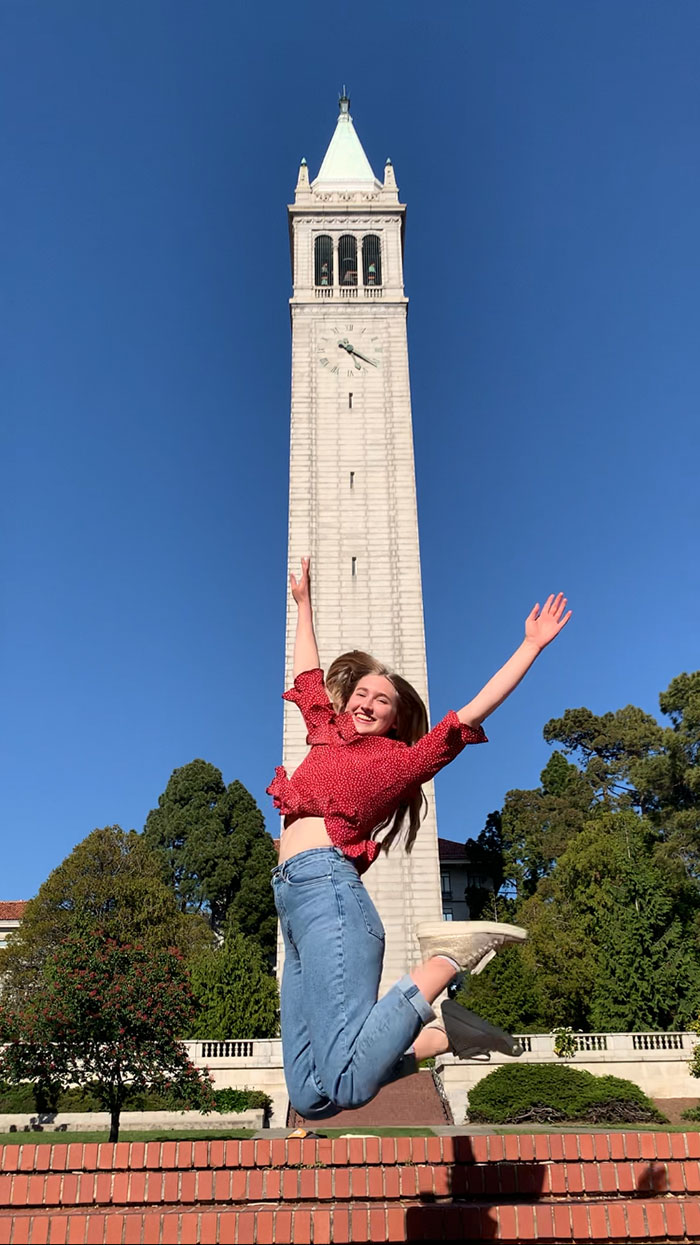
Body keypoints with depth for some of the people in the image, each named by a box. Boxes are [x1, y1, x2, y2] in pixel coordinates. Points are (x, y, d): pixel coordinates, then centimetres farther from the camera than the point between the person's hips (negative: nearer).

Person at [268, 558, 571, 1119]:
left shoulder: (401, 758, 10)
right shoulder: (328, 736, 26)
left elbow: (471, 714, 9)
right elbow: (309, 676, 41)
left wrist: (532, 647, 10)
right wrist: (303, 605, 52)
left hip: (326, 885, -6)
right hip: (294, 894, 7)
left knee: (346, 1084, -24)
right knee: (310, 1096, -7)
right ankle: (443, 1034, 6)